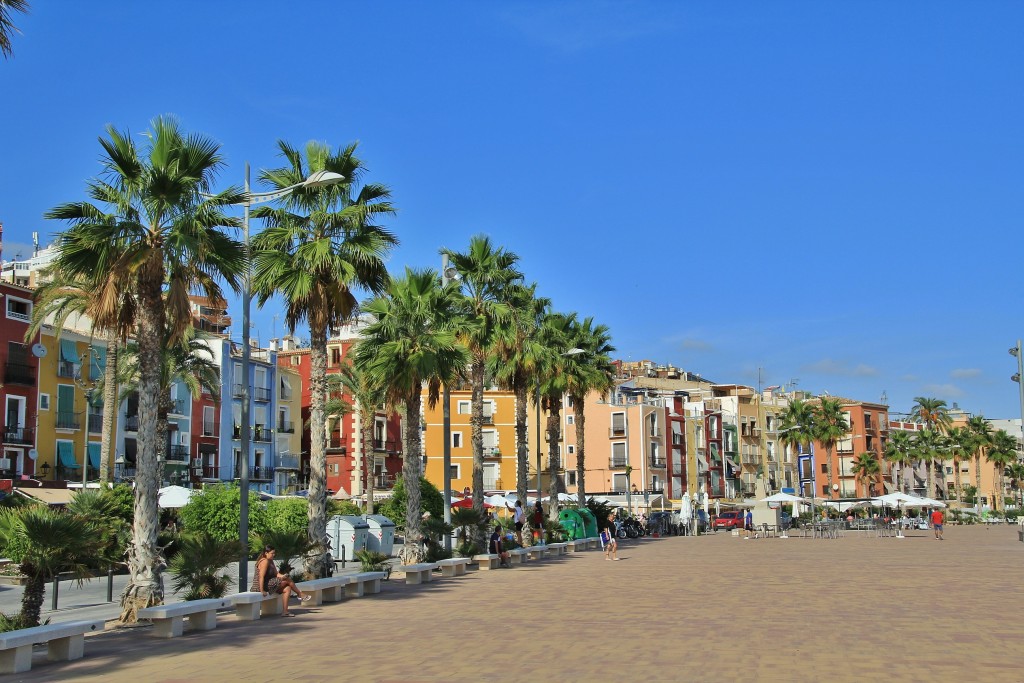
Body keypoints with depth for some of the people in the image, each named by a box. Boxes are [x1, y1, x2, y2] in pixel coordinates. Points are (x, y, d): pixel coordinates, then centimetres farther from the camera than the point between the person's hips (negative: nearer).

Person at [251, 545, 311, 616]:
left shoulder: (270, 561, 15)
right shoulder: (265, 561, -18)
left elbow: (276, 573, 9)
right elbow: (261, 576, -25)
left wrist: (282, 576, -12)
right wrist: (262, 591, -29)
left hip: (269, 584, 10)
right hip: (262, 586, -10)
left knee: (287, 588, 1)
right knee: (287, 580, -8)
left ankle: (285, 611, -4)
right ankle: (300, 594, 10)